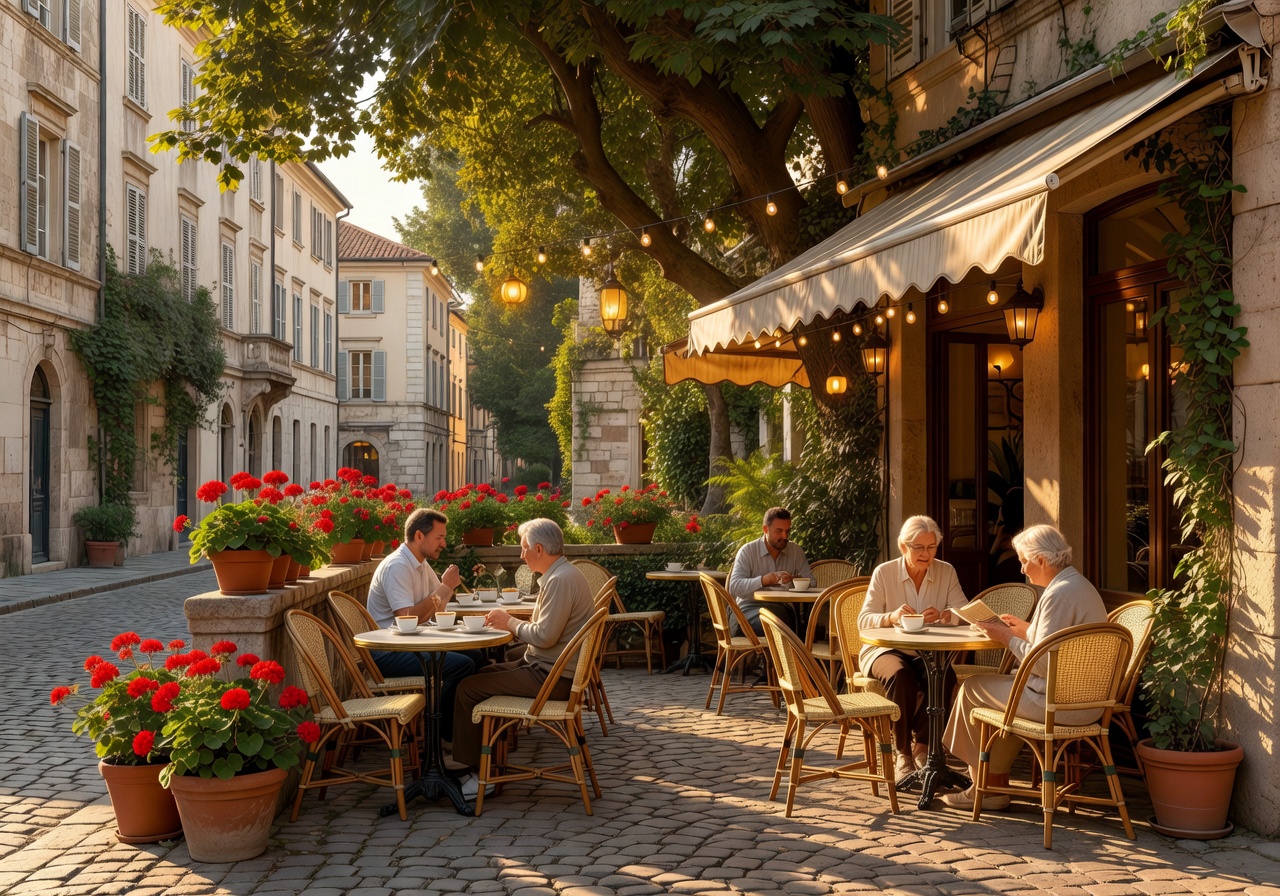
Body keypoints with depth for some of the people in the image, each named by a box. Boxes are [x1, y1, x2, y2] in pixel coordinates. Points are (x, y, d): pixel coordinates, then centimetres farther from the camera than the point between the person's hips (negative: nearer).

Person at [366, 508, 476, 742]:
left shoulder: (421, 564, 12)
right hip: (389, 652, -10)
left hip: (410, 644, 10)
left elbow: (437, 608, 14)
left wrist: (448, 586, -6)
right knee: (462, 665, -21)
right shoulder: (397, 566, -18)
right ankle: (441, 730, -4)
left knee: (474, 655, 6)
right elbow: (408, 619, -26)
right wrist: (444, 587, -20)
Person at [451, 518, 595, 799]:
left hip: (551, 677, -11)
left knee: (468, 689, -10)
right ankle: (482, 760, 21)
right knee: (482, 674, 19)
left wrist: (510, 623, -10)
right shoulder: (563, 574, 14)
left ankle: (479, 775, -3)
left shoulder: (561, 580, -21)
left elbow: (544, 636, -26)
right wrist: (510, 622, 7)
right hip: (550, 668, 11)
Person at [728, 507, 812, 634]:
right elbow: (734, 587, -13)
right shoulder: (747, 551, -2)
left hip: (783, 607, 3)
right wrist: (764, 580, -27)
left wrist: (796, 579, -20)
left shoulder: (796, 551, 10)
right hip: (751, 607, -3)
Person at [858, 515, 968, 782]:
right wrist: (892, 617, -33)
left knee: (945, 677, -30)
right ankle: (902, 754, -22)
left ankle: (922, 746, -11)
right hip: (884, 649, -2)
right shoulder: (884, 573, -4)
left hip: (927, 653, 2)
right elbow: (864, 620, -12)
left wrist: (943, 615, -31)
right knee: (901, 675, -35)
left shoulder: (946, 572, 3)